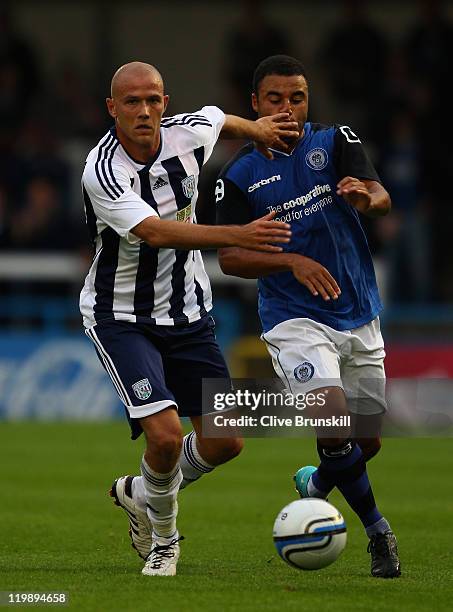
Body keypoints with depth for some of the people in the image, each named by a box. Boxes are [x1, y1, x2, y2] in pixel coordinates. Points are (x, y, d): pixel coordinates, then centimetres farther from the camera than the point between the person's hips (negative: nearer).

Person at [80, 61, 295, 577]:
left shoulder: (188, 133, -8)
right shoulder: (102, 172, -25)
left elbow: (221, 118, 19)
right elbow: (156, 233, -39)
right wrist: (239, 235, -47)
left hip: (187, 315, 6)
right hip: (120, 317, -6)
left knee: (225, 440, 0)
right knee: (166, 432, -23)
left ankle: (138, 492, 29)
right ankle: (163, 538, 6)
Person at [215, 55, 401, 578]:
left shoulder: (335, 142, 1)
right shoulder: (240, 175, -1)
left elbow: (381, 198, -14)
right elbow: (230, 257, -5)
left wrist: (366, 197, -39)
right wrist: (293, 262, -21)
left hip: (360, 318, 3)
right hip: (295, 320, -3)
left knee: (366, 444, 10)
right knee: (334, 426, -24)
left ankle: (314, 485, 42)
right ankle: (378, 532, -6)